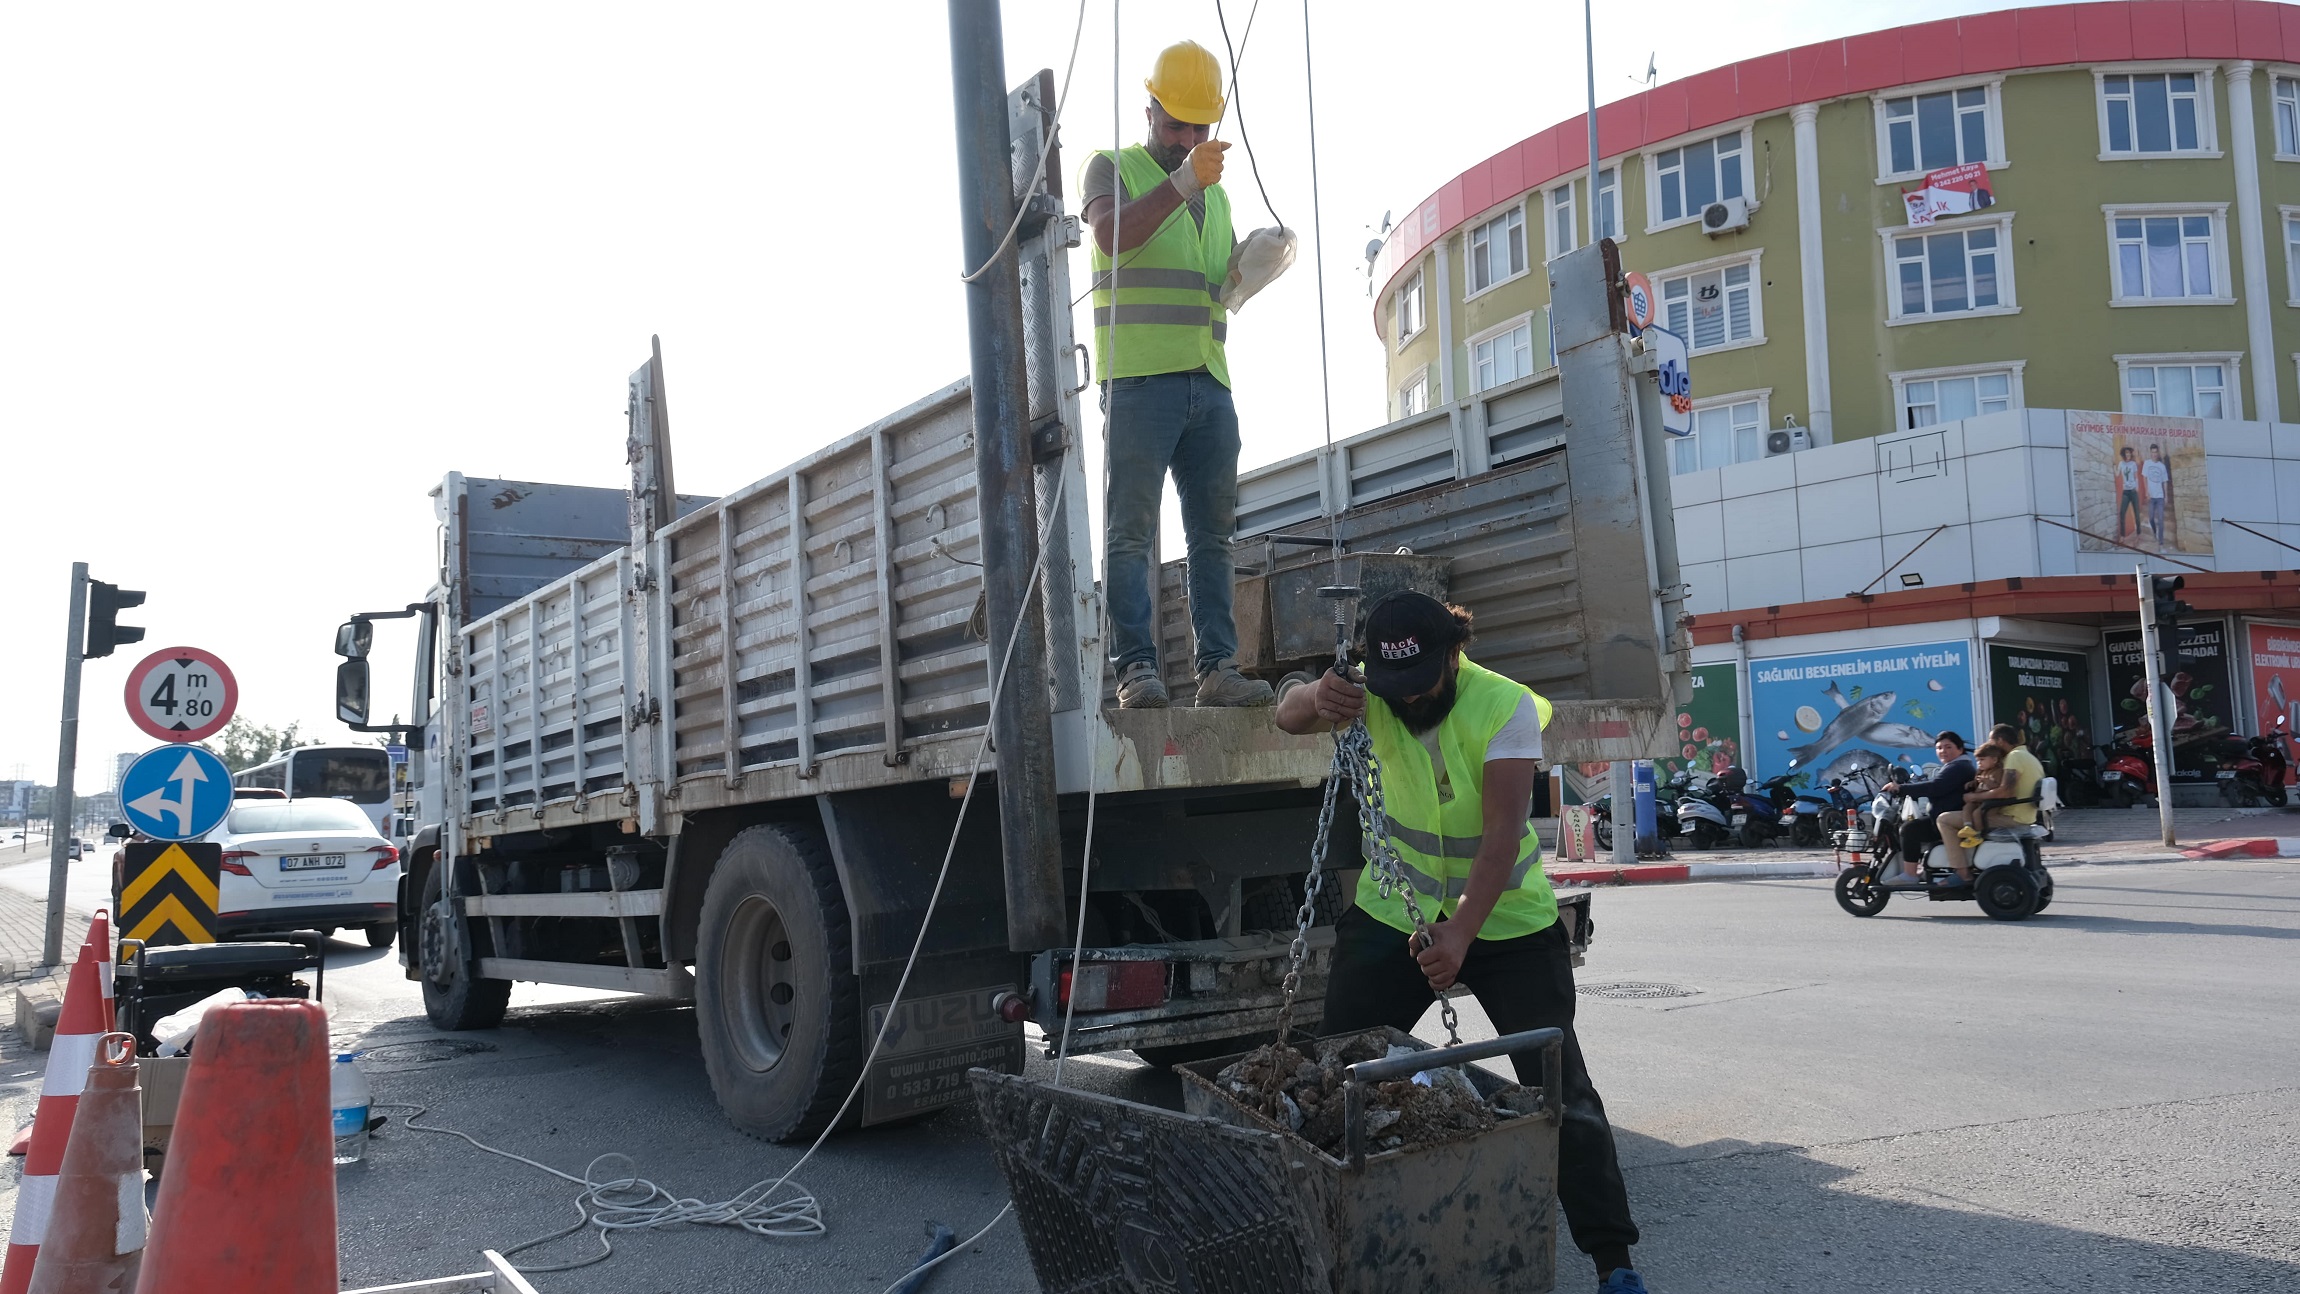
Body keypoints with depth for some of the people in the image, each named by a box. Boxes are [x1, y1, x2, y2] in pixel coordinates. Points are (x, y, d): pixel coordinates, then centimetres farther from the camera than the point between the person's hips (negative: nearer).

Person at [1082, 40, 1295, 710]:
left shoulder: (1216, 193, 25)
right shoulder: (1113, 167, 7)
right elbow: (1112, 235, -14)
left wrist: (1253, 265, 7)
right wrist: (1183, 182, -21)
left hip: (1210, 383, 6)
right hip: (1139, 377, -6)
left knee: (1214, 530, 2)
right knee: (1132, 528, -8)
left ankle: (1218, 667, 3)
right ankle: (1136, 666, -10)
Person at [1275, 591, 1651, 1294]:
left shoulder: (1506, 706, -24)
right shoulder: (1374, 690, -12)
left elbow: (1503, 834, -29)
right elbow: (1288, 714, -25)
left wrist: (1459, 935, -38)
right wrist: (1318, 697, -49)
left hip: (1506, 919, -3)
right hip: (1394, 912, 4)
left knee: (1560, 1085, -6)